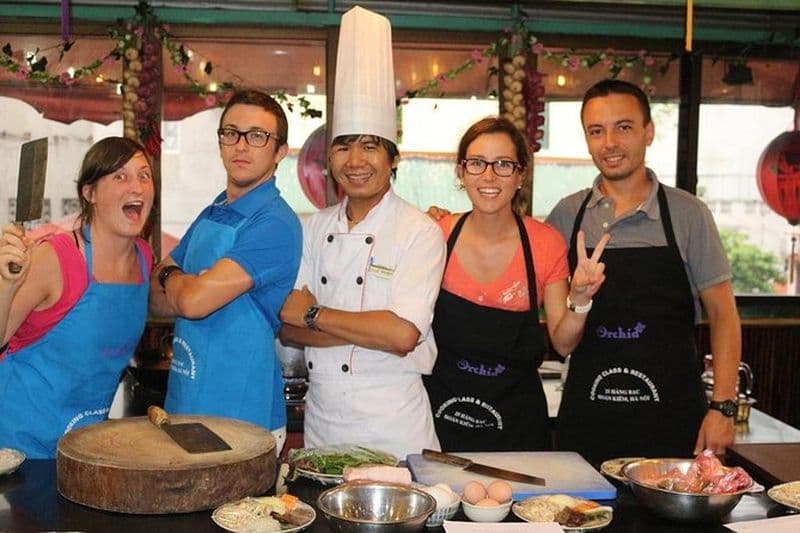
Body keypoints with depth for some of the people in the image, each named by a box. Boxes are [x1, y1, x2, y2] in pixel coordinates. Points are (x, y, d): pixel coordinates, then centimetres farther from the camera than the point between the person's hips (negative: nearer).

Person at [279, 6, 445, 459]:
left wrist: (314, 314, -12)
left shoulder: (420, 233, -10)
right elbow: (287, 327, -2)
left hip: (392, 427, -4)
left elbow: (403, 335, -22)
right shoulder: (315, 229, 5)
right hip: (321, 421, 5)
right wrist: (372, 330, -17)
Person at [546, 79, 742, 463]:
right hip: (585, 416, 2)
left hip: (671, 418, -1)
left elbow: (722, 314, 1)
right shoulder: (566, 215, 4)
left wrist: (723, 406, -6)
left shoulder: (687, 214, -2)